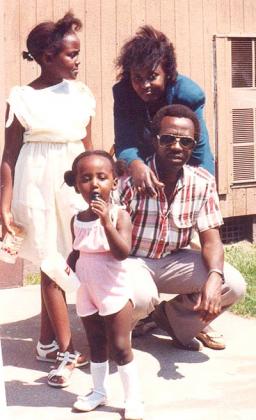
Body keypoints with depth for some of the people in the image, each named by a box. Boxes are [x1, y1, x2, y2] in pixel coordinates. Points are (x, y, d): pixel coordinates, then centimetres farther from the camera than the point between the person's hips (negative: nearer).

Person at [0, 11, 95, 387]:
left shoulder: (81, 93, 5)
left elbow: (87, 146, 12)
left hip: (75, 184, 3)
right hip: (38, 187, -3)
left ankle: (47, 342, 21)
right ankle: (66, 351, 7)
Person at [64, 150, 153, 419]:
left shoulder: (119, 215, -14)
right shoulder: (77, 220, 1)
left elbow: (122, 252, -26)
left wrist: (106, 222, -35)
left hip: (115, 290, -5)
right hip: (87, 292, 5)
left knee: (119, 346, -2)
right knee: (95, 344, 17)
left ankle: (132, 398, 10)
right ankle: (99, 391, 32)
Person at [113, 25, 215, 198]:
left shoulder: (189, 94, -28)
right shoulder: (123, 93, -22)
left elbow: (199, 153, -25)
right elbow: (124, 143, -29)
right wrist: (135, 164, -51)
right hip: (145, 164, 2)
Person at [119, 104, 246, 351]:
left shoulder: (203, 183, -8)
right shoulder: (130, 179, -21)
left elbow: (211, 240, -10)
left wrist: (214, 277, -31)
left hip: (174, 261, 4)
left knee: (233, 285, -17)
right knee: (137, 295, -38)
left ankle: (171, 317, 10)